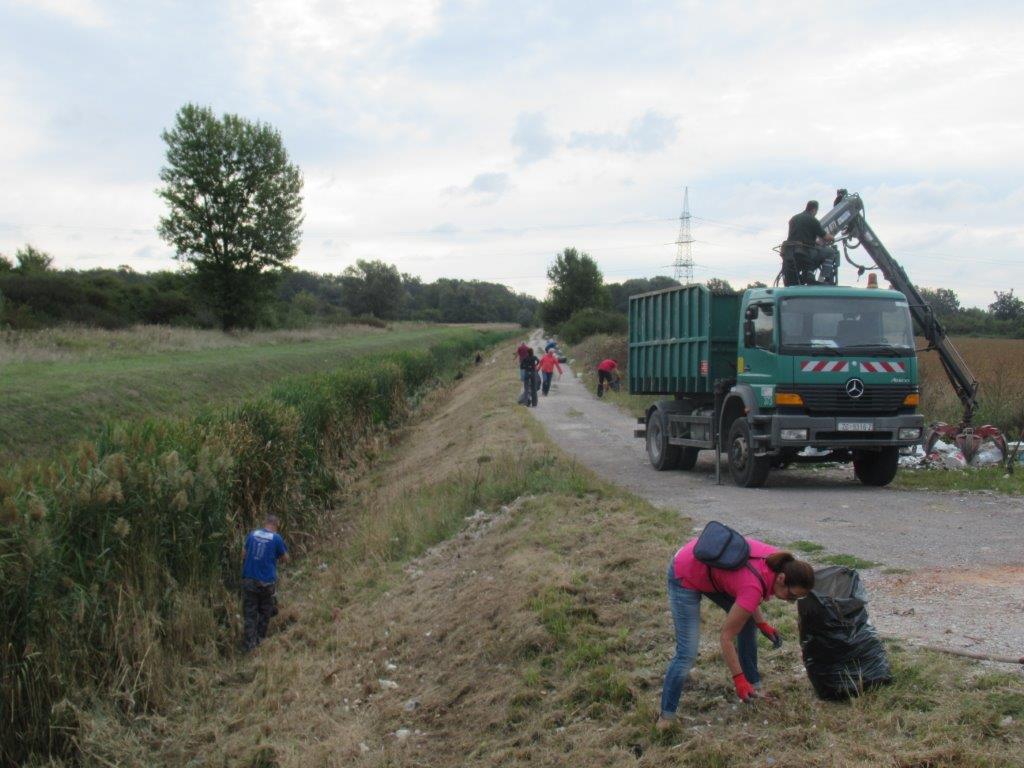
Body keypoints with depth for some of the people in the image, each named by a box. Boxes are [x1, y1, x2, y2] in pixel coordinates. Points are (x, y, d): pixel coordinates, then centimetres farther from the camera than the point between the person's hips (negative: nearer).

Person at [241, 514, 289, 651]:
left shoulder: (252, 534, 2)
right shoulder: (276, 538, -8)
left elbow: (243, 554, 11)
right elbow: (285, 559, 2)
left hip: (249, 580, 2)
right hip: (267, 582, -2)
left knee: (249, 613, 8)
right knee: (265, 612, 18)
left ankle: (249, 644, 5)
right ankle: (260, 639, 24)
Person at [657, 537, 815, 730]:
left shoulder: (777, 561, -13)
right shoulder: (754, 586, -34)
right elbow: (725, 637, -24)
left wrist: (762, 624, 0)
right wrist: (738, 679, -18)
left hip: (709, 568, 9)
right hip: (685, 576, -9)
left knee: (748, 621, 11)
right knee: (687, 653, -9)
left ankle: (754, 684, 26)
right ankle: (666, 715, 5)